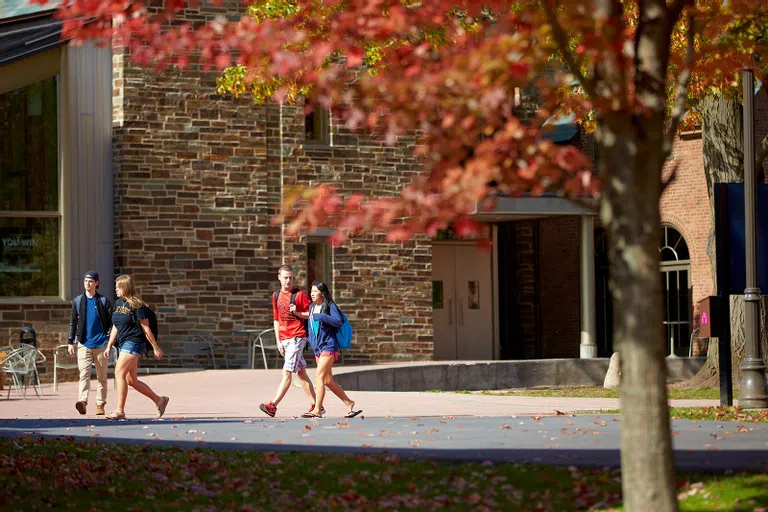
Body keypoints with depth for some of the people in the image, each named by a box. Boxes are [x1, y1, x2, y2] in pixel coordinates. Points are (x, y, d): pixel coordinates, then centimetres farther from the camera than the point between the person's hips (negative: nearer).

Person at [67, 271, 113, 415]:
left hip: (101, 344, -1)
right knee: (84, 373, -14)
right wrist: (70, 342, 8)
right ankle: (82, 401, -27)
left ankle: (100, 405, 11)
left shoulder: (103, 301, 4)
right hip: (84, 344, 1)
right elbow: (73, 322, 13)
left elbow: (111, 322, 4)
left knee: (102, 377, 4)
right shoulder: (78, 301, 10)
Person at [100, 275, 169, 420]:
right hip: (123, 344, 9)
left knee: (119, 373, -17)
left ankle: (120, 411, -16)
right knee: (131, 380, 10)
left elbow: (146, 328, -10)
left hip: (133, 343, -9)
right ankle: (159, 400, 24)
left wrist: (156, 348, -8)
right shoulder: (118, 303, 13)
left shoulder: (135, 305, -11)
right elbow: (115, 327, 20)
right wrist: (109, 346, 15)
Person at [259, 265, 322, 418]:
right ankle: (315, 405, 16)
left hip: (297, 337, -7)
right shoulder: (276, 295, 12)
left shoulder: (299, 295, -6)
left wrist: (297, 313, -20)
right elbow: (276, 319, 16)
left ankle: (273, 405, -18)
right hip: (284, 339, 7)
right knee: (301, 373, 10)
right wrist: (278, 341, 10)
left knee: (287, 372, -11)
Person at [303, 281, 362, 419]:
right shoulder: (312, 307, 14)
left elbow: (337, 321, -21)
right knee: (328, 381, 9)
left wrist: (321, 317, -27)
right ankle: (349, 403, 21)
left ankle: (317, 410, -17)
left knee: (319, 376, -16)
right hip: (317, 348, 8)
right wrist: (311, 341, 12)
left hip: (329, 346, -8)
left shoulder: (330, 306, -7)